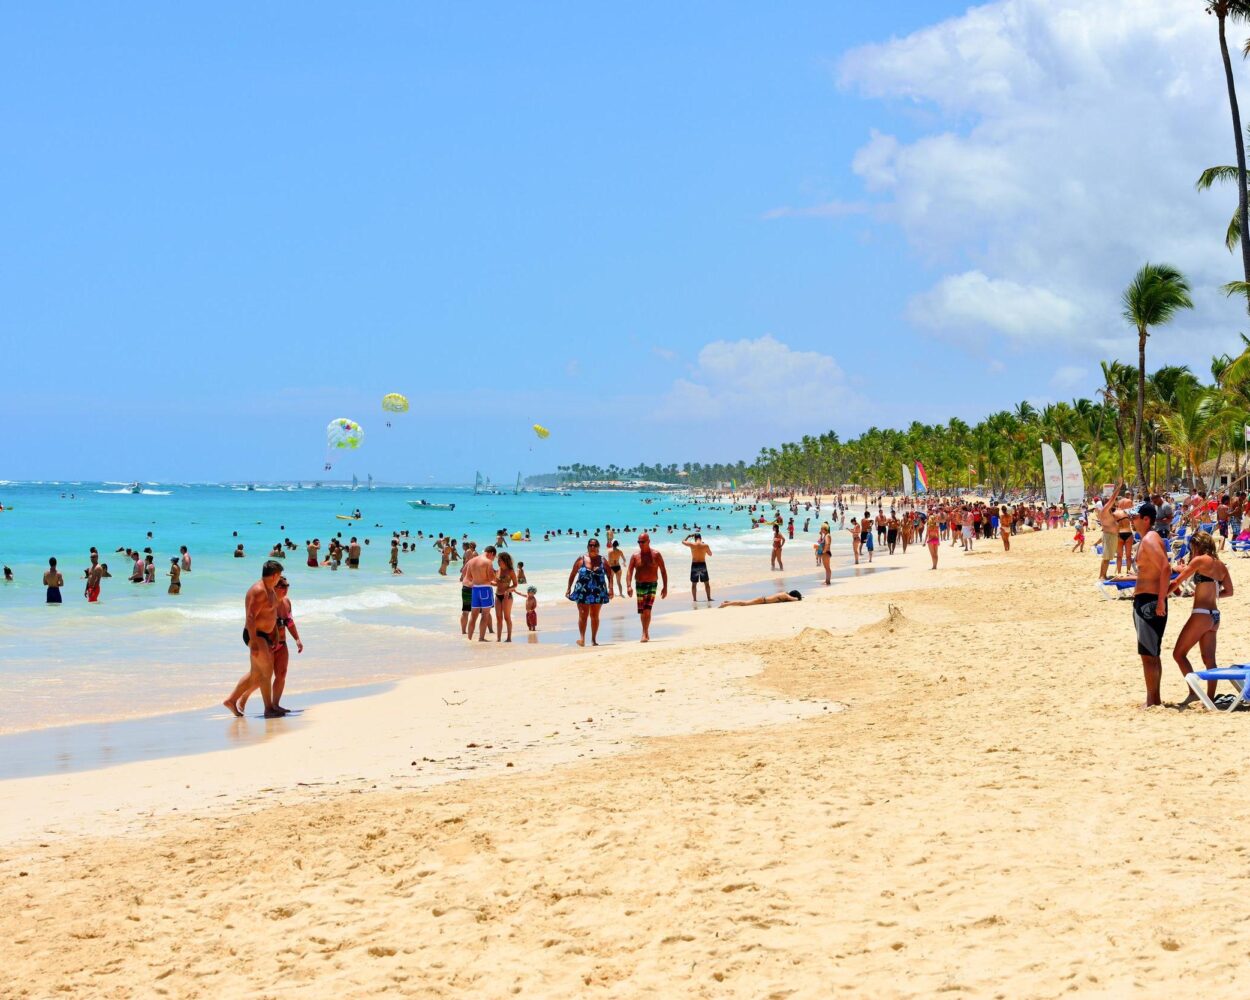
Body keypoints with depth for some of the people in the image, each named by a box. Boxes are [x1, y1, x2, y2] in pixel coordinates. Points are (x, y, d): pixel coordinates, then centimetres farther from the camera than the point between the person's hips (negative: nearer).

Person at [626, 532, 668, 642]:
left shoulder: (656, 555, -2)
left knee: (647, 610, -18)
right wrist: (629, 586, -16)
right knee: (642, 612, 10)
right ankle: (646, 633, 24)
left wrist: (665, 587, -4)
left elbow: (663, 571, 1)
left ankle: (645, 634, -17)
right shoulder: (635, 556, 4)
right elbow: (629, 571, -2)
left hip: (651, 585, -3)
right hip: (639, 585, 3)